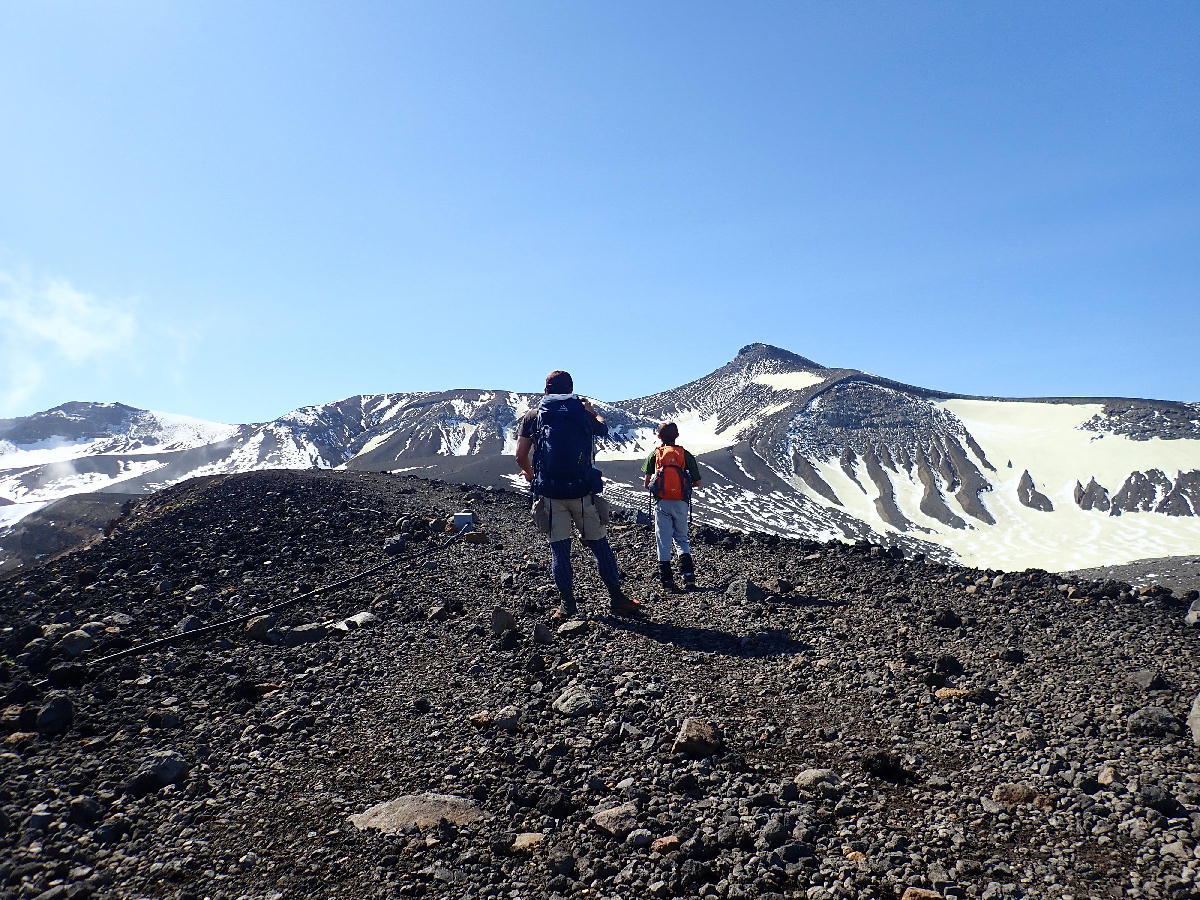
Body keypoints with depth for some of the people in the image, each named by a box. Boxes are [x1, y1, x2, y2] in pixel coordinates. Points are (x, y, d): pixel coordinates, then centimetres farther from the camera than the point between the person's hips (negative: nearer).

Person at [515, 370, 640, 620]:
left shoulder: (532, 416, 5)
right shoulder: (582, 413, 7)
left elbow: (520, 456, 1)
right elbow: (603, 428, 28)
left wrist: (530, 474, 21)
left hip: (550, 493, 0)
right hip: (582, 491, 0)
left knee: (559, 548, 8)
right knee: (600, 545, 9)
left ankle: (566, 603, 8)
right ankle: (617, 598, 14)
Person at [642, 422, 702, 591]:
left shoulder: (655, 455, 2)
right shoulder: (685, 455, 4)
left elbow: (646, 483, -2)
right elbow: (697, 482, 5)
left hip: (662, 502, -1)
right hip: (681, 503, 1)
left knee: (664, 541, 5)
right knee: (682, 539, 15)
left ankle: (667, 580, 3)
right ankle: (688, 575, 0)